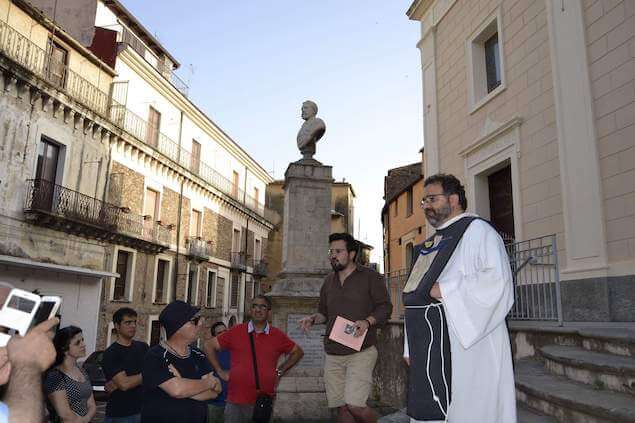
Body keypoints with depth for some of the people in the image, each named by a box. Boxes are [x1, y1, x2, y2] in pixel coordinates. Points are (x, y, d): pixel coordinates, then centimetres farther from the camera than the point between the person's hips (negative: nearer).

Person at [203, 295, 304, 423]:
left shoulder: (277, 336, 1)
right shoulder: (236, 331, -1)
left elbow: (298, 352, 15)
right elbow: (209, 345, 8)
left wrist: (280, 371, 6)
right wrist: (220, 371, 4)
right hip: (235, 403, 0)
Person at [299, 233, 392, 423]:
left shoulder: (371, 277, -1)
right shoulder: (329, 280, 14)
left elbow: (385, 307, -2)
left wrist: (367, 322, -19)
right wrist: (314, 319, -1)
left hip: (361, 352, -5)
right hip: (333, 355, 5)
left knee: (354, 405, -15)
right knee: (341, 407, 7)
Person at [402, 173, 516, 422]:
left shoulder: (476, 230, -5)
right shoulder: (429, 245, 19)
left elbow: (497, 279, -20)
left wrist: (444, 290, -16)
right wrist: (411, 347, 15)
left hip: (465, 348, -8)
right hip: (430, 350, 8)